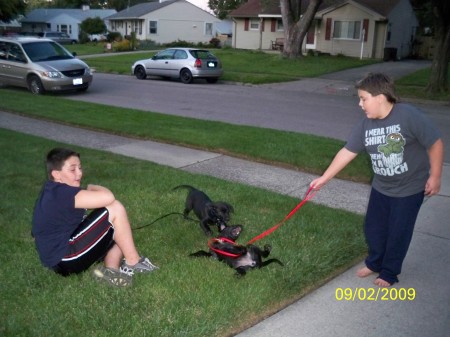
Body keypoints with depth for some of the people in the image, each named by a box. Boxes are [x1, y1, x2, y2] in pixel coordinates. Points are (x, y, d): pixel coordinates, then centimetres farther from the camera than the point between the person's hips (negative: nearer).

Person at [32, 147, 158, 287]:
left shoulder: (54, 191, 13)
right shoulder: (60, 192, -21)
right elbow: (107, 197, -27)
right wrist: (92, 188, -7)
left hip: (62, 258, 11)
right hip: (65, 259, -11)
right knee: (115, 208, -16)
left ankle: (111, 269, -5)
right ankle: (133, 262, -6)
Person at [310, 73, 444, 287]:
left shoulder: (409, 116, -24)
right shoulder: (366, 125, -7)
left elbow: (435, 144, -17)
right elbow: (347, 152, -3)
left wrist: (435, 176, -14)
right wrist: (324, 178, -4)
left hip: (410, 188, -5)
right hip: (381, 187, 5)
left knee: (398, 232, 7)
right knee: (373, 227, 15)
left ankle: (389, 272, 27)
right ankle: (374, 262, 39)